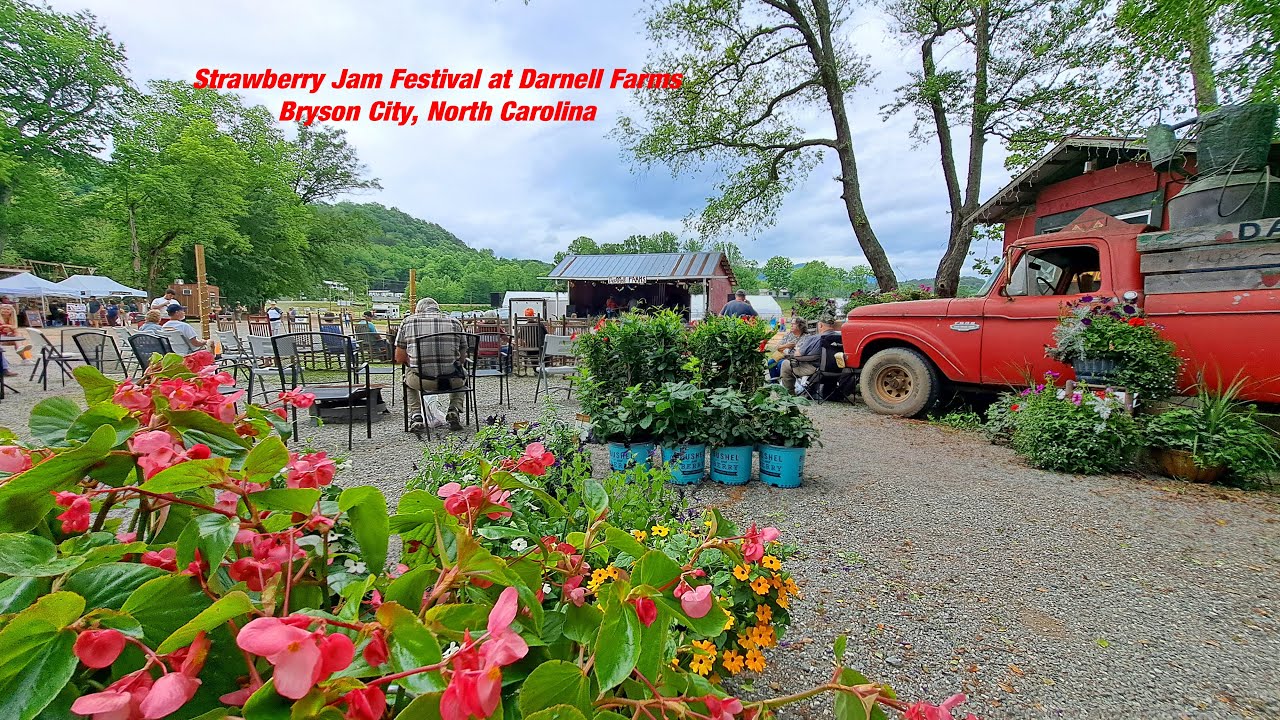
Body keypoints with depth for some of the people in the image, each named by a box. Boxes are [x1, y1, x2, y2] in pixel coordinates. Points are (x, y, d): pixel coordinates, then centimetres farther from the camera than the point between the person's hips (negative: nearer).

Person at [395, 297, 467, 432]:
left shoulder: (408, 321, 9)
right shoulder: (455, 322, 10)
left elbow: (399, 359, 11)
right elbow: (462, 358, 14)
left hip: (421, 380, 0)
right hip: (452, 380, 0)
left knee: (408, 376, 36)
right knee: (462, 374, 36)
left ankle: (415, 415, 20)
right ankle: (454, 410, 16)